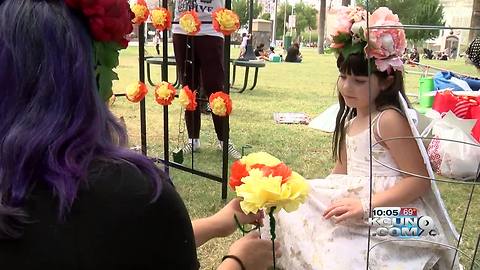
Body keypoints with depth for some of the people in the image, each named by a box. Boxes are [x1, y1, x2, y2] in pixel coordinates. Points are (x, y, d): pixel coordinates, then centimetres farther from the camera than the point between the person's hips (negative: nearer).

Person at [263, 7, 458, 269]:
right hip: (354, 201, 9)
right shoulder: (350, 120, 10)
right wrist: (314, 193, 3)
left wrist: (365, 206, -25)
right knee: (295, 209, -1)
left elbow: (419, 180, -18)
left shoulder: (389, 119, -15)